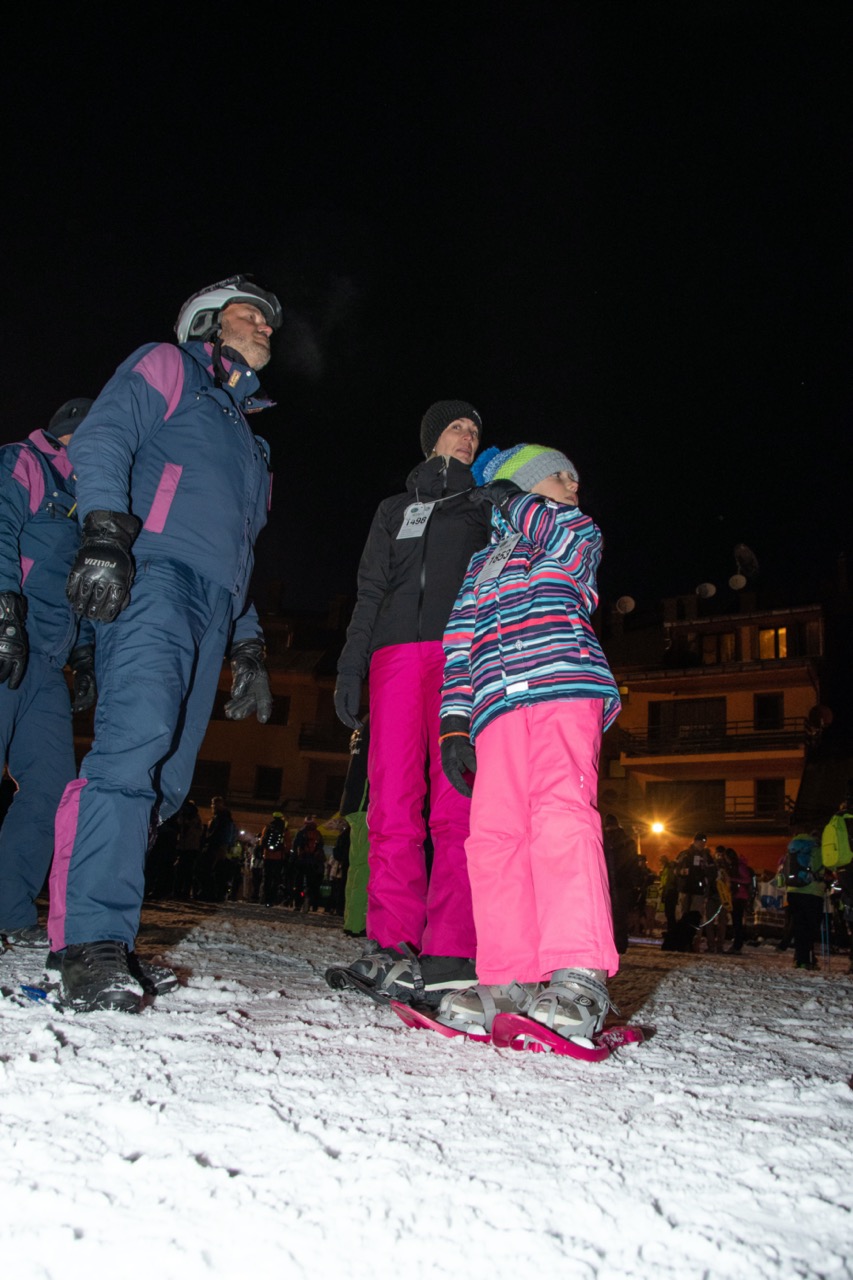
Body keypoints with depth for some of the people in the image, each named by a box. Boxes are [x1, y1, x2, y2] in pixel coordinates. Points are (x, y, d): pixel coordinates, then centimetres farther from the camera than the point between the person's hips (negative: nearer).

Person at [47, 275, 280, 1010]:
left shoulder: (248, 439, 37)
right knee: (137, 740, -25)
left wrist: (249, 648, 24)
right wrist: (105, 530, -19)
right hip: (153, 571, -7)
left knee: (166, 782, -3)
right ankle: (93, 940, -25)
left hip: (213, 609, 8)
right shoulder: (167, 367, 17)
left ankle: (91, 929, 2)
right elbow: (101, 439, -1)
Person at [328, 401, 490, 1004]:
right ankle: (394, 944, -7)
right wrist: (351, 666, 7)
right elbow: (370, 591, 20)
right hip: (397, 649, 2)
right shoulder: (397, 509, 28)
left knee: (456, 802, -14)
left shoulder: (487, 509, 25)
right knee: (393, 800, -9)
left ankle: (450, 953, -16)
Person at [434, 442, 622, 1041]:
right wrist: (454, 723, 9)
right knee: (493, 832, -9)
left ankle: (579, 977, -26)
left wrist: (513, 500, 16)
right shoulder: (482, 565, 32)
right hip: (497, 706, 3)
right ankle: (509, 981, -7)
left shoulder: (573, 540, 28)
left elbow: (576, 537, 0)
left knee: (561, 813, -22)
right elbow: (460, 644, 23)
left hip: (564, 688, -3)